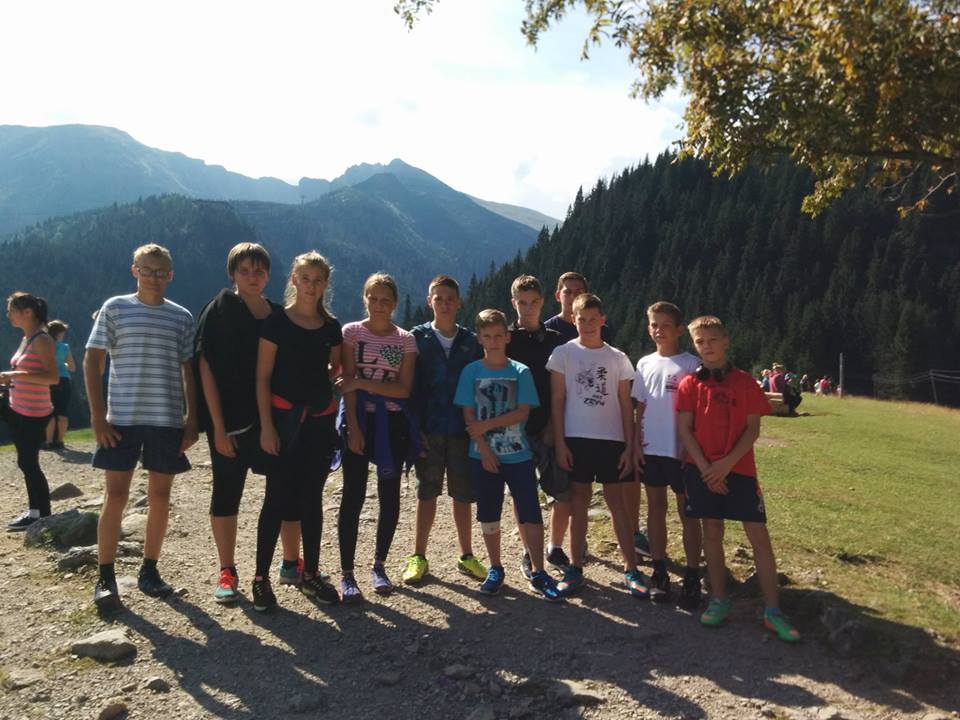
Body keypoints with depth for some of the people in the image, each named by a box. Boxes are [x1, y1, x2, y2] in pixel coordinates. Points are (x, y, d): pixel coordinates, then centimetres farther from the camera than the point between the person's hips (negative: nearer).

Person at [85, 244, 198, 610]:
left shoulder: (182, 317, 7)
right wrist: (98, 415, -6)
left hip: (168, 421, 2)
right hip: (122, 418, -2)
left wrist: (192, 419, 3)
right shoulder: (115, 308, 2)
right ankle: (106, 577, 11)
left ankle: (149, 569, 22)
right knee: (116, 496, -1)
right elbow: (92, 361, 1)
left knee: (159, 497, 8)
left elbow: (189, 372, 9)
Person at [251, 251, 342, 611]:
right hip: (283, 418, -4)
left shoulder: (331, 327, 7)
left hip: (321, 420, 4)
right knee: (277, 499, -2)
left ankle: (311, 574, 21)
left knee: (312, 499, 10)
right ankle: (261, 578, 11)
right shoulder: (276, 321, -4)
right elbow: (263, 377, -7)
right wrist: (266, 426, -12)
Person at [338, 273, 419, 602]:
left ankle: (379, 566, 23)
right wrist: (352, 427, -14)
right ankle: (347, 574, 7)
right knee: (353, 496, -2)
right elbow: (348, 385, -5)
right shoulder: (351, 332, 2)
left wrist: (363, 382, -15)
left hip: (393, 423, 2)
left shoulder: (406, 339, 4)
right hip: (359, 420, -2)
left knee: (390, 496, 7)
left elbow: (404, 389, -4)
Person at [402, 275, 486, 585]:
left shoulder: (471, 342, 7)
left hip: (462, 430, 1)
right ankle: (418, 557, 18)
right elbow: (408, 385, -2)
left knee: (462, 495, 9)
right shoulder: (417, 337, 2)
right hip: (429, 430, -1)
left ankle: (466, 556, 22)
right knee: (427, 493, 7)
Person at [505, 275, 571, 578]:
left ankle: (555, 549, 22)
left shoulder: (555, 340, 9)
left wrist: (553, 428, -4)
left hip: (550, 431, 2)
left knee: (566, 495, 2)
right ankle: (528, 553, 23)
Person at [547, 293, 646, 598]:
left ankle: (631, 570, 10)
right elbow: (557, 401, 0)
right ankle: (575, 568, 14)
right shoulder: (563, 353, 2)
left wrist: (629, 446, 0)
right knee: (579, 501, 5)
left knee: (617, 501, 4)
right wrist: (560, 443, -6)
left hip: (612, 440, 1)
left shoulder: (618, 358, 6)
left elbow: (626, 405, 6)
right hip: (576, 439, -1)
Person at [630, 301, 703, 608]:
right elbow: (640, 408, 11)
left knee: (688, 513, 3)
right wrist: (636, 444, 4)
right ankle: (660, 573, 22)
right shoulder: (644, 364, 8)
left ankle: (692, 578, 12)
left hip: (682, 451, -4)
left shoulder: (691, 365, -4)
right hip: (651, 449, 4)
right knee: (656, 508, 11)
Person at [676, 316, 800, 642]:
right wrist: (705, 467, -12)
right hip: (702, 469, 0)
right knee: (712, 533, 7)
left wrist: (728, 463, -13)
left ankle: (773, 611, 7)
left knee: (759, 536, -1)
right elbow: (684, 429, -2)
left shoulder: (744, 382, 2)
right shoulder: (690, 384, 2)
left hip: (739, 468, 0)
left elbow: (753, 428, -2)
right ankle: (719, 600, 21)